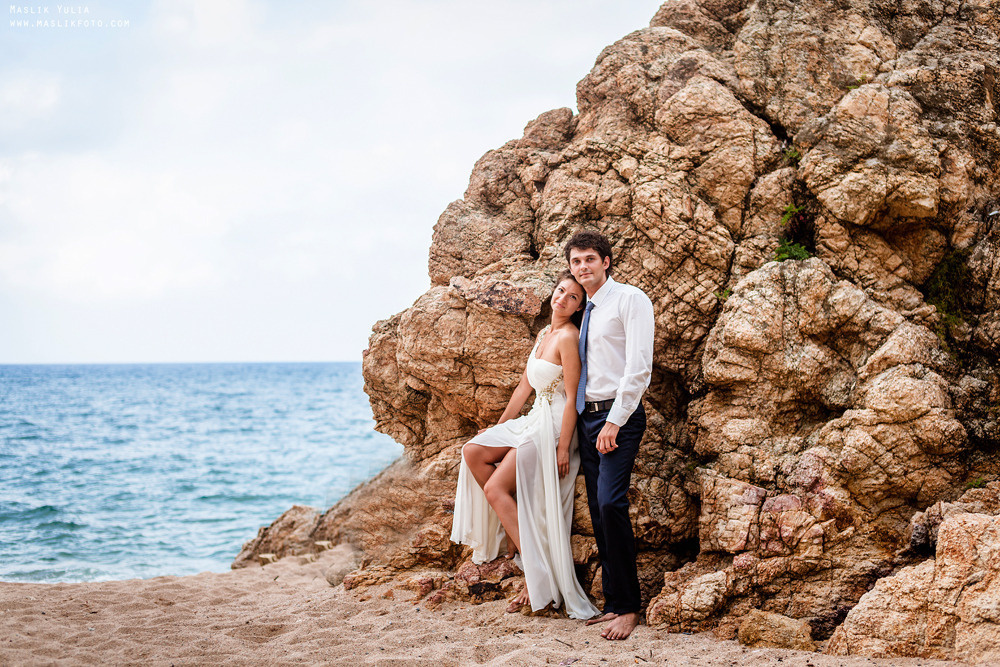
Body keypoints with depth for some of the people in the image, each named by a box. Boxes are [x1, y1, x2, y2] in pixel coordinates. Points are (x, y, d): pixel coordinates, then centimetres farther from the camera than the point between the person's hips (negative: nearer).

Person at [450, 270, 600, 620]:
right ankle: (512, 531, 1)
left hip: (554, 426, -9)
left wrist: (563, 448, -20)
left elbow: (572, 397, -17)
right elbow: (525, 385, 20)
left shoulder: (569, 336, -14)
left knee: (496, 490, -13)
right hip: (534, 420, 9)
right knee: (473, 452, -5)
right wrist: (499, 428, 21)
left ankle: (537, 576, -10)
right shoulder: (544, 334, 14)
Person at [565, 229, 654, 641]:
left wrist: (614, 422, -18)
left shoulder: (630, 300, -6)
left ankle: (629, 607, -16)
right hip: (586, 417, 8)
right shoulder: (587, 311, 18)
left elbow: (638, 367, -14)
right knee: (597, 511, 5)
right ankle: (613, 603, 9)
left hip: (619, 415, -8)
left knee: (610, 503, -20)